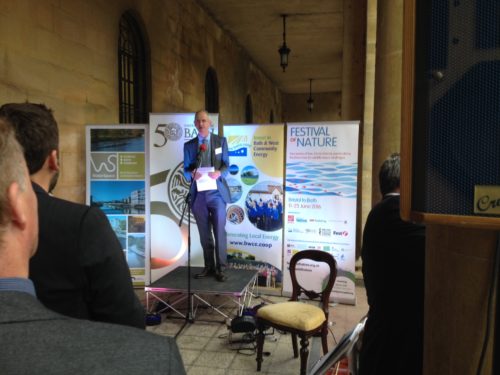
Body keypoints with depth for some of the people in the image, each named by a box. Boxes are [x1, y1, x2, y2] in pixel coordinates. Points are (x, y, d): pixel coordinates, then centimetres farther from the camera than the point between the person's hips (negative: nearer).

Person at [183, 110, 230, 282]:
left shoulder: (221, 141, 7)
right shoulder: (189, 145, 10)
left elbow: (226, 165, 3)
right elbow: (186, 170, 7)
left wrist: (219, 172, -19)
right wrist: (192, 174, -17)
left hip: (217, 192, -2)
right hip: (198, 194, 2)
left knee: (219, 232, -3)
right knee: (204, 234, 8)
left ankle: (220, 268, 5)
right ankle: (209, 266, 19)